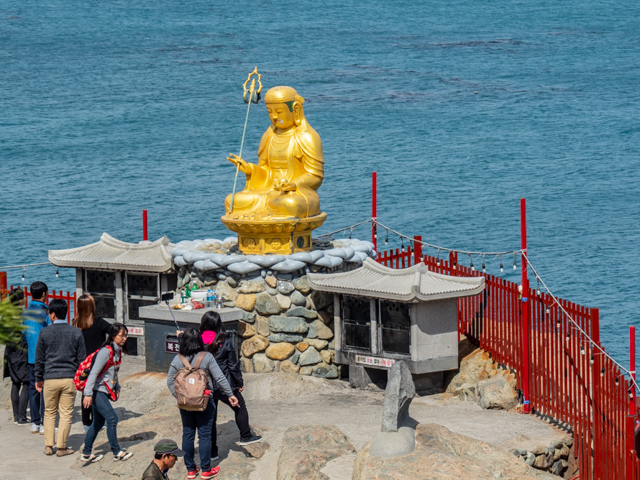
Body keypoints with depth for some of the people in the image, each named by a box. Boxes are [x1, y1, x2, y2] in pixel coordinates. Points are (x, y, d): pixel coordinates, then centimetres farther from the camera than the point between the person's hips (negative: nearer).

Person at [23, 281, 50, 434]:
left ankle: (35, 423, 13)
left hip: (30, 356, 7)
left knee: (33, 388, 11)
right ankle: (45, 424, -2)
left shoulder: (25, 312, 7)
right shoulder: (44, 312, -14)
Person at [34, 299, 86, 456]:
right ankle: (62, 447, 5)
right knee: (66, 414, 5)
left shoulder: (44, 333, -2)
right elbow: (81, 359, 5)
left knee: (49, 413, 12)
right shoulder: (76, 332, 1)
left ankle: (48, 446, 10)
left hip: (50, 378, 0)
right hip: (70, 378, 0)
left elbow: (39, 359, 3)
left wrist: (38, 379, 14)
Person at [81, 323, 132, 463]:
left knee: (98, 422, 12)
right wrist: (88, 394, -26)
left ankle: (86, 454, 19)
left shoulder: (117, 351, 8)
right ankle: (116, 452, -2)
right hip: (96, 391, -10)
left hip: (103, 392, 10)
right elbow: (94, 373, -23)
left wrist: (117, 388, 19)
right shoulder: (106, 351, -20)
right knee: (112, 418, -10)